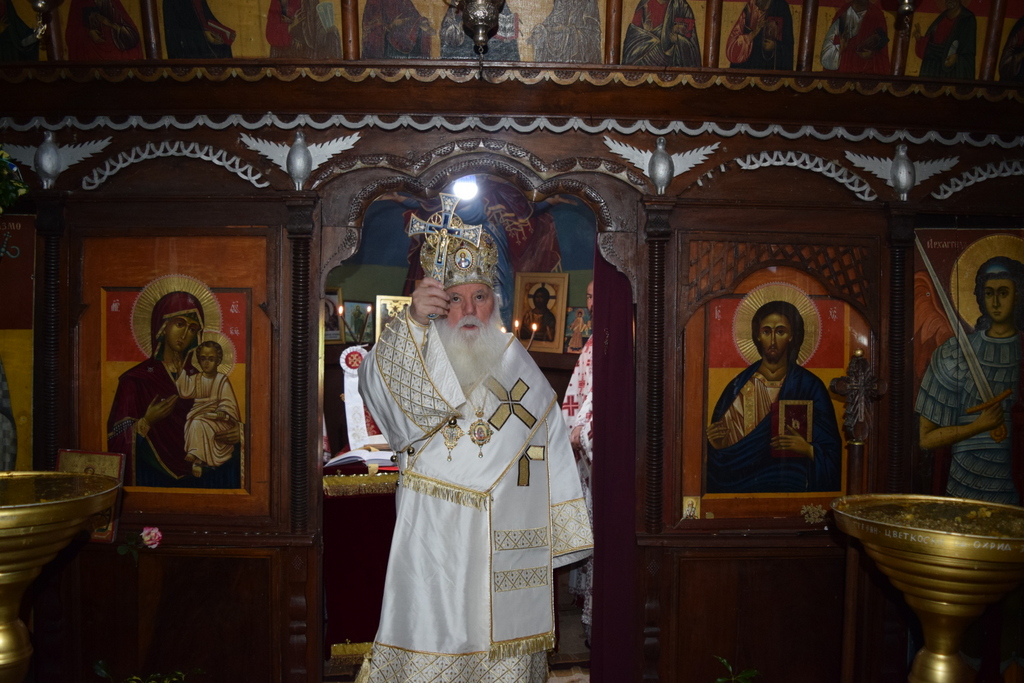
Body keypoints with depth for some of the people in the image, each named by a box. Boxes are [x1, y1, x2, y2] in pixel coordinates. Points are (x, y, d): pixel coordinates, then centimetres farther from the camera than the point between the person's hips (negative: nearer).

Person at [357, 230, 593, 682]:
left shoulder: (517, 364, 8)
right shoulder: (420, 356, 2)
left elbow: (550, 457, 10)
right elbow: (375, 384, -21)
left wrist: (557, 541, 9)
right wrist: (412, 321, -33)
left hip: (506, 543, 2)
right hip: (432, 541, -2)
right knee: (430, 646, 0)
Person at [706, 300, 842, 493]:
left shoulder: (809, 387, 4)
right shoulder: (739, 387, 5)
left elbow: (831, 453, 4)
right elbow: (718, 444, 5)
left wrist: (808, 449, -12)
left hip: (795, 488, 0)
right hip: (746, 488, 1)